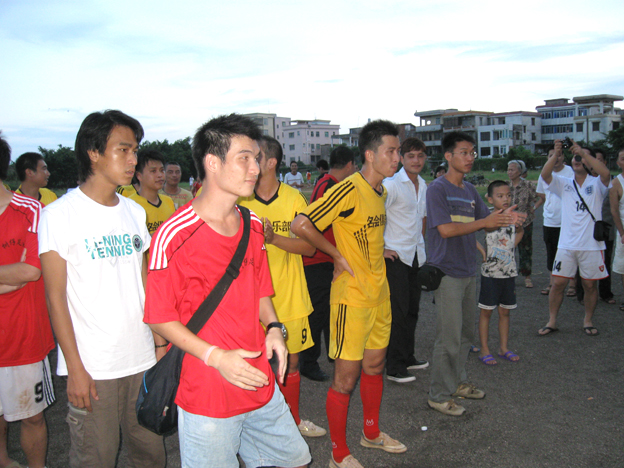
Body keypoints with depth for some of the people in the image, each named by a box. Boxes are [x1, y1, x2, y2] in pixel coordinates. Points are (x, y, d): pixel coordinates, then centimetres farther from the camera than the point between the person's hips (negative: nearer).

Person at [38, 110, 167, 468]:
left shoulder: (135, 212, 9)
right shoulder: (60, 214, -7)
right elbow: (56, 298, -8)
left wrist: (160, 343, 10)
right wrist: (75, 368, -11)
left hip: (143, 359, 5)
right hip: (92, 367, -5)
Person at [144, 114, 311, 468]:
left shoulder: (253, 225, 5)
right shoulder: (174, 236, -18)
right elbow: (161, 318, -12)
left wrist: (273, 329, -3)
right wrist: (216, 356, -20)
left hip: (261, 384, 7)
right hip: (206, 397, -6)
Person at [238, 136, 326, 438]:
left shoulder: (293, 198, -2)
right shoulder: (240, 201, -3)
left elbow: (309, 246, -7)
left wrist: (274, 238, -22)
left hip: (290, 298, 2)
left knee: (291, 360, 15)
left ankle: (294, 419, 35)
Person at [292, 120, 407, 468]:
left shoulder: (381, 191, 9)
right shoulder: (349, 190, -19)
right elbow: (301, 225, -23)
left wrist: (377, 257, 13)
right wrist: (338, 256, -15)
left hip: (380, 293, 9)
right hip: (352, 296, -8)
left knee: (375, 364, 20)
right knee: (347, 376, 3)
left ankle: (372, 433, 39)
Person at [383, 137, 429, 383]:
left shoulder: (423, 185, 11)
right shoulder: (391, 184, -14)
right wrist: (380, 250, -17)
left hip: (416, 256, 8)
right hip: (395, 256, -7)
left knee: (412, 309, 14)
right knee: (398, 311, -4)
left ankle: (407, 357, 28)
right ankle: (394, 366, 6)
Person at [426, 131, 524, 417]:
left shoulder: (470, 191, 12)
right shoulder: (437, 188, -11)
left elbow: (485, 224, 12)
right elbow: (446, 229, -20)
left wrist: (502, 219, -9)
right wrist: (486, 221, -23)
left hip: (468, 271, 8)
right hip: (447, 272, -8)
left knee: (466, 333, 17)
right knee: (449, 337, -4)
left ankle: (457, 382, 32)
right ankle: (439, 395, 9)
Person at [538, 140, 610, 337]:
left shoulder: (597, 184, 1)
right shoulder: (564, 184, 8)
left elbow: (605, 173, -22)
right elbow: (545, 174, -9)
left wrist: (584, 152, -24)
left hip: (592, 245, -1)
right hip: (566, 245, 2)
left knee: (590, 284, 8)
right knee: (558, 283, 2)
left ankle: (588, 321, 26)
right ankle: (551, 322, 14)